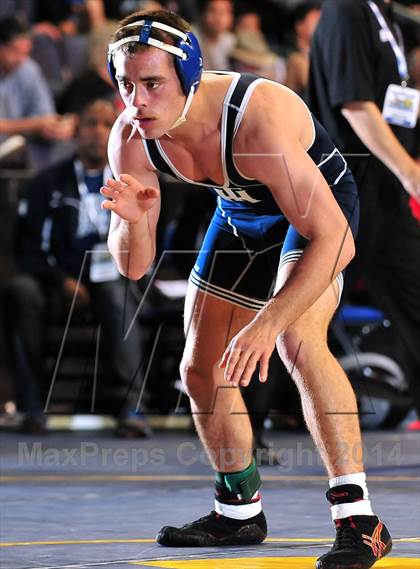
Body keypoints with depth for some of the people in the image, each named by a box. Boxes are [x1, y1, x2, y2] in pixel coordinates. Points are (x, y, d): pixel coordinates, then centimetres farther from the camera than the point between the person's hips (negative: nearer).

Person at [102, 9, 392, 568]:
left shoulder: (258, 121, -41)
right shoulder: (130, 139, -22)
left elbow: (333, 239, -42)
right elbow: (134, 266, -14)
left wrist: (269, 321, -50)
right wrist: (133, 221, -37)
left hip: (320, 207, -7)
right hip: (242, 216, 7)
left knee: (298, 340, -32)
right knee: (201, 373, 10)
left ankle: (358, 520, -29)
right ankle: (239, 512, 33)